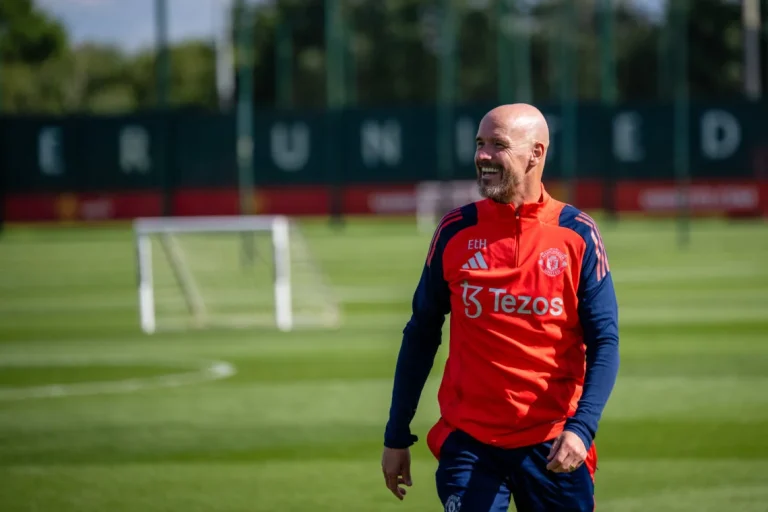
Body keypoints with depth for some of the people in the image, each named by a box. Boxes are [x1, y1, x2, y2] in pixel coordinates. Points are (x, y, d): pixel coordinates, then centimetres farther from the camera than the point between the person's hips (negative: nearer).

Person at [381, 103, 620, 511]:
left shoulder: (578, 235, -1)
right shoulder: (455, 232, 3)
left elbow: (604, 342, -4)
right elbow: (421, 335, 9)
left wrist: (581, 428, -18)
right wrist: (396, 436, 8)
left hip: (552, 445, 0)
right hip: (468, 442, 0)